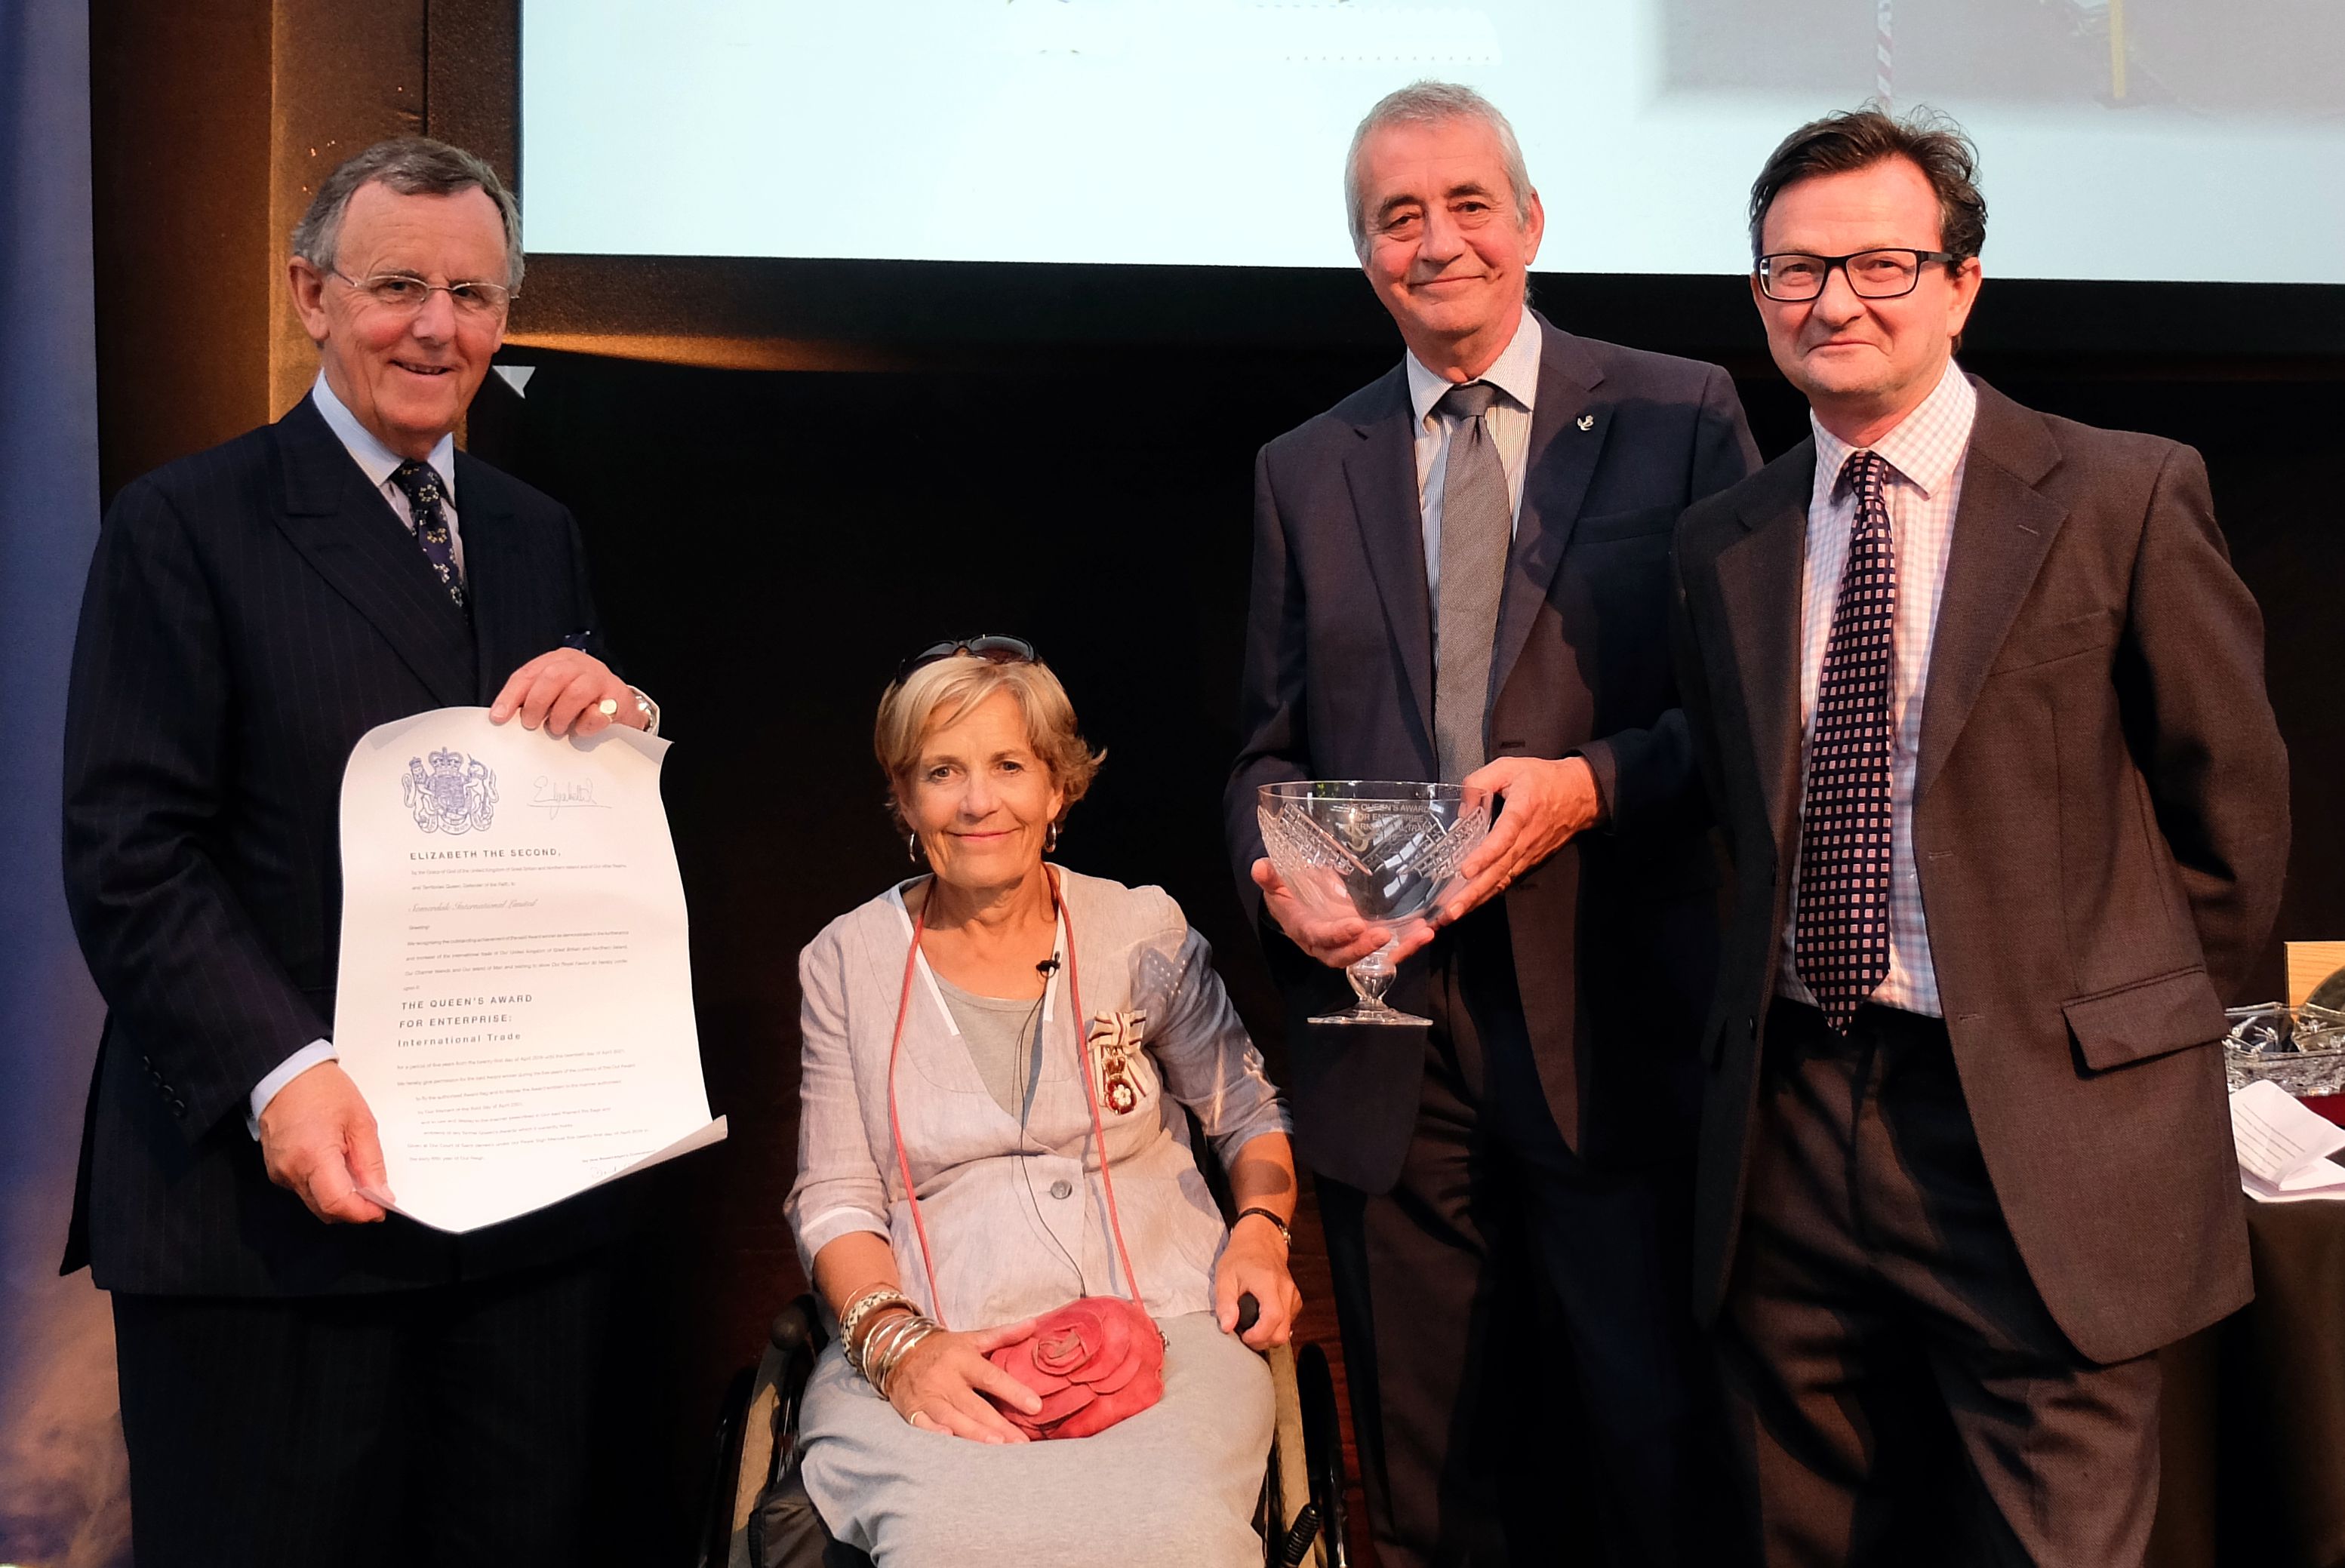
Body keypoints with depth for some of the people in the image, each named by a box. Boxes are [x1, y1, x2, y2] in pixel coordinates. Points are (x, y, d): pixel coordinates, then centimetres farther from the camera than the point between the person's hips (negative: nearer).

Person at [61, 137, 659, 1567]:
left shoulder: (541, 536, 15)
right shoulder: (187, 526, -2)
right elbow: (129, 857, -9)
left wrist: (618, 717, -7)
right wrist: (283, 1072, -22)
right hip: (278, 1184, -5)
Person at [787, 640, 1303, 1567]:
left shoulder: (1143, 932, 10)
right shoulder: (846, 963, 11)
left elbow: (1249, 1115, 19)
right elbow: (833, 1200, 6)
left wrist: (1261, 1230, -3)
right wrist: (898, 1342, -13)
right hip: (937, 1350, 0)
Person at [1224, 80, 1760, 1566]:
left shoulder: (1680, 413, 4)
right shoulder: (1303, 470, 13)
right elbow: (1271, 743, 15)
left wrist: (1594, 785, -15)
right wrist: (1279, 875, -5)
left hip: (1610, 1019, -3)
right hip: (1386, 1022, 3)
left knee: (1665, 1448, 3)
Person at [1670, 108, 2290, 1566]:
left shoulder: (2124, 496, -5)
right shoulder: (1725, 543, 9)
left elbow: (2232, 795, 2)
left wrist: (2149, 1013, 8)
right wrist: (1801, 985, 11)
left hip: (2044, 1126, -4)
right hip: (1792, 1115, 5)